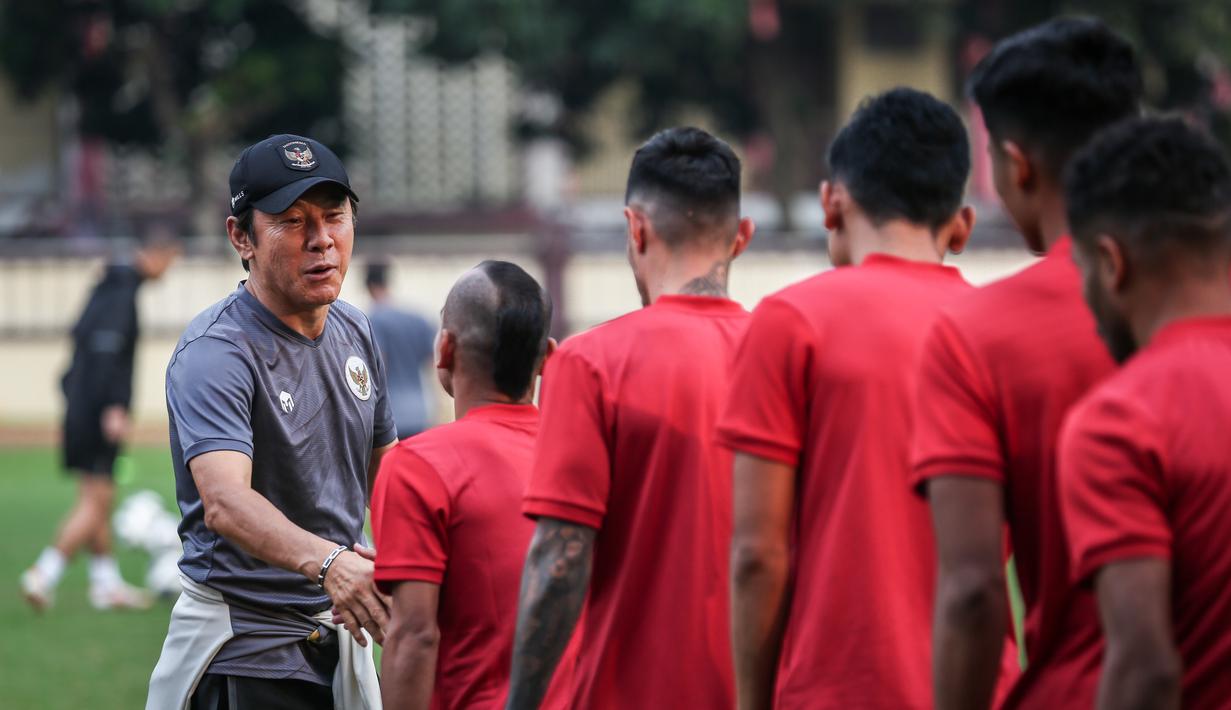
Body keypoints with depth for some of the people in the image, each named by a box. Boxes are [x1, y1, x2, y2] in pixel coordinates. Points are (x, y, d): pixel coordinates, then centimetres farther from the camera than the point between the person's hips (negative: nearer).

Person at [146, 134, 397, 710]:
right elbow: (224, 501, -35)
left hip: (338, 636, 7)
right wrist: (325, 560, -52)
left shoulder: (353, 332, 7)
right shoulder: (214, 353, -19)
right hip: (244, 654, -7)